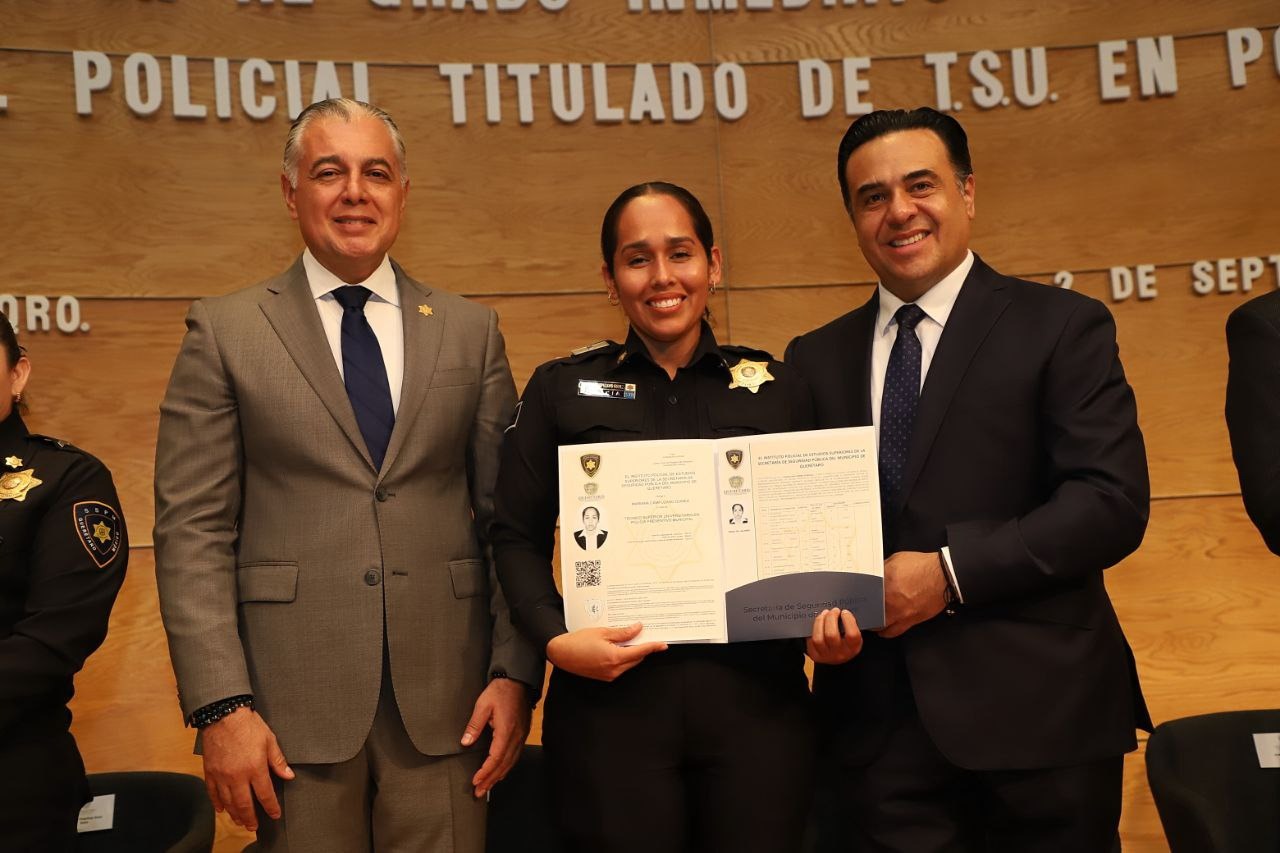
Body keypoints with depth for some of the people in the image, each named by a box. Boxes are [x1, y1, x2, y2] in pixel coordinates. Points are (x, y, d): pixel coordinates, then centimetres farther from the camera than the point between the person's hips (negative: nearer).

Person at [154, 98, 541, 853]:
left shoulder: (471, 331, 7)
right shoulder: (225, 332, 2)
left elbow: (510, 516, 6)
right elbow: (192, 531, -2)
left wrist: (515, 672, -2)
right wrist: (221, 705, -9)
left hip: (445, 703, 2)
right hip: (292, 703, -1)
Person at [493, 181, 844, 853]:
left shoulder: (778, 389, 7)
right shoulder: (561, 389, 4)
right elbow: (517, 538, 2)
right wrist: (554, 638, -13)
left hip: (757, 697, 1)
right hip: (611, 701, -1)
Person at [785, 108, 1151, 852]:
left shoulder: (1062, 327, 0)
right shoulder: (816, 359, 11)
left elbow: (1113, 502, -10)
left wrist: (951, 571, -17)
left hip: (1036, 714, -2)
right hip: (877, 722, 3)